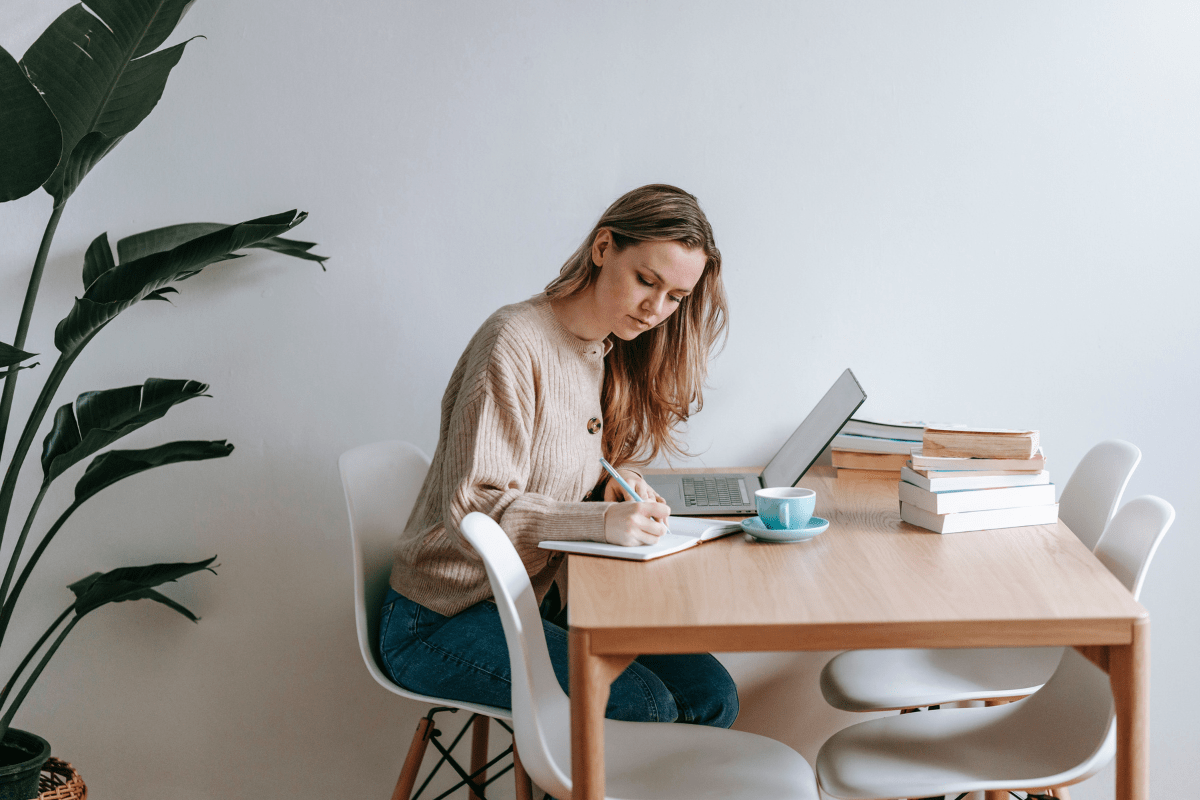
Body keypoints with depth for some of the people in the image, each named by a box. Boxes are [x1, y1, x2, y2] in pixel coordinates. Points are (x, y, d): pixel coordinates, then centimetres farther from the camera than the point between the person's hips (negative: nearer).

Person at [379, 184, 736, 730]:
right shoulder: (515, 342, -18)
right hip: (443, 622, -8)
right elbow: (471, 510, -23)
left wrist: (616, 483, -6)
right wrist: (602, 521, -36)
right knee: (642, 707, -24)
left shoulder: (613, 355, 9)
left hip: (540, 602, 8)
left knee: (710, 694, -8)